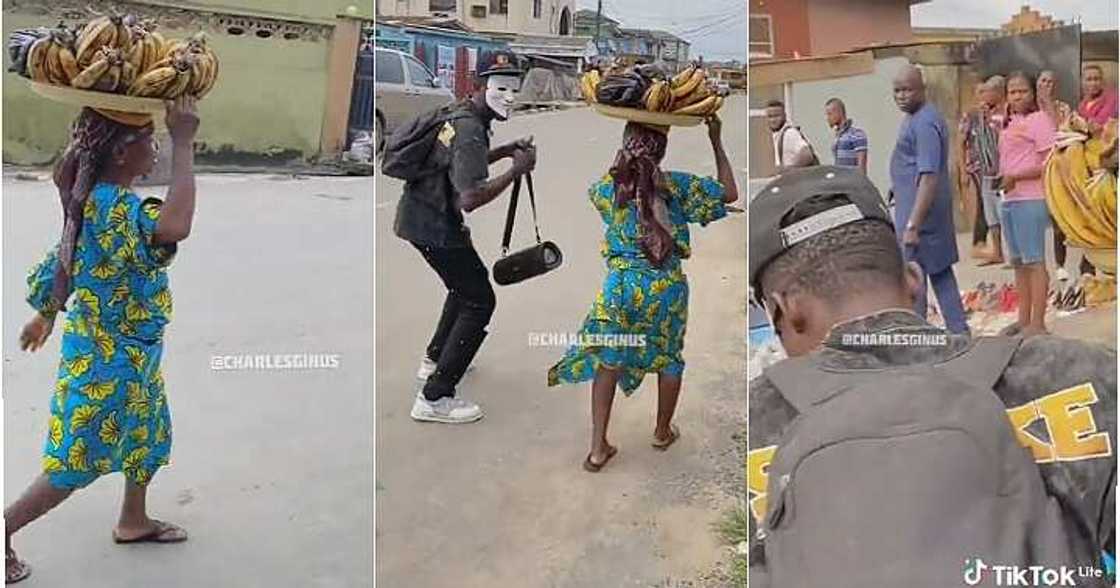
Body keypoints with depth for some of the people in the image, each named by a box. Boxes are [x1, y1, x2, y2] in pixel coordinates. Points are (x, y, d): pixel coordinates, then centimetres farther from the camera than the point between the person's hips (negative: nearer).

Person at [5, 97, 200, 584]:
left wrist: (45, 315, 28)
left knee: (147, 434, 24)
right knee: (78, 460, 6)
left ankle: (133, 521, 43)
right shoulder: (112, 205, -30)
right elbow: (175, 226, -52)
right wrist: (183, 144, -44)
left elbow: (68, 260, 14)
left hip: (127, 348, 10)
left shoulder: (101, 197, 1)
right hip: (108, 357, -10)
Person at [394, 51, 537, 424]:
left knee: (467, 283, 27)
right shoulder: (471, 130, -22)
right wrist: (516, 171, -25)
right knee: (479, 301, -6)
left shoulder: (460, 114, 9)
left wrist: (506, 151, 14)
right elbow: (469, 199, -34)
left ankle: (434, 361, 38)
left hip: (419, 215, 10)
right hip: (434, 225, -10)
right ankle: (434, 398, -5)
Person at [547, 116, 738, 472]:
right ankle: (663, 432, 38)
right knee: (669, 359, 20)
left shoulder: (607, 187, -5)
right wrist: (717, 142, 4)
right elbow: (730, 193, -1)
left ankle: (598, 448, 12)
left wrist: (623, 161, 18)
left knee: (608, 361, 13)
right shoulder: (676, 186, -11)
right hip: (666, 287, -1)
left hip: (620, 285, 1)